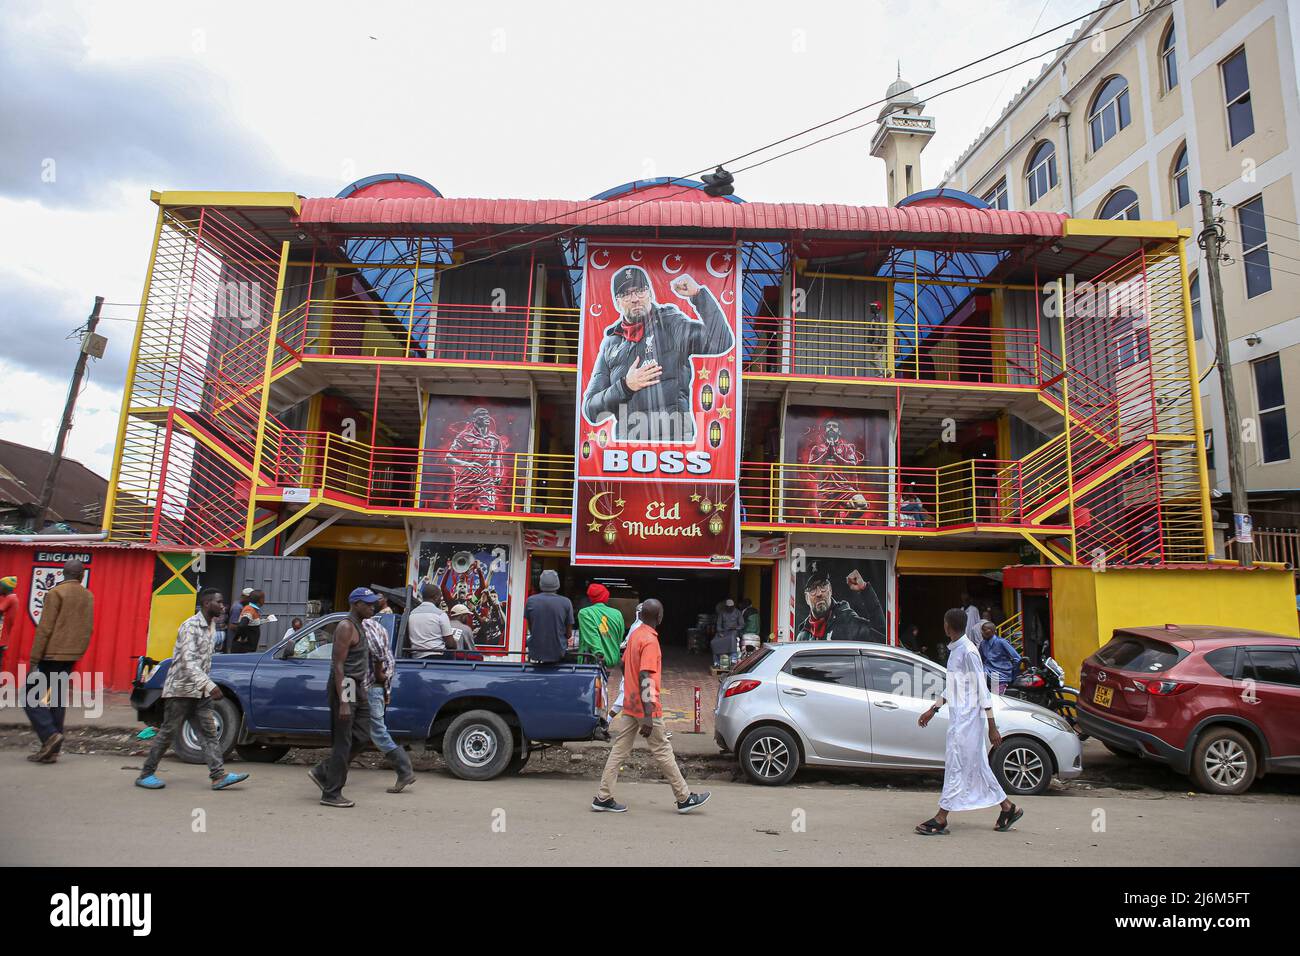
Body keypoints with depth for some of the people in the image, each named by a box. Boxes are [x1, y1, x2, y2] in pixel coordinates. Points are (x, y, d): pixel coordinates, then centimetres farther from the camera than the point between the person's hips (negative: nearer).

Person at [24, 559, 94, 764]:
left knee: (30, 697, 3)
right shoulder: (88, 596, 10)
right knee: (58, 700, 11)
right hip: (71, 657, 6)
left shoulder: (55, 593, -8)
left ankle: (50, 734, -13)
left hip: (51, 655, -6)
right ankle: (51, 750, 12)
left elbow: (45, 629, -12)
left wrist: (34, 660, -9)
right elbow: (88, 629, 12)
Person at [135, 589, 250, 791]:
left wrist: (207, 686, 16)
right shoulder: (190, 627, -17)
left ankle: (219, 776, -4)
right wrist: (210, 685, -35)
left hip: (199, 691, 8)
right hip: (180, 689, -8)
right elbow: (188, 662, -27)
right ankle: (145, 774, 20)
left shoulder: (212, 626, 10)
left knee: (210, 733, 0)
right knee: (168, 733, 3)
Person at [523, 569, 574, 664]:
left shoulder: (530, 601, -7)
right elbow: (569, 633, -2)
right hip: (558, 653, -1)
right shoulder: (566, 602, -10)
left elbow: (530, 628, 5)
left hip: (535, 652, 1)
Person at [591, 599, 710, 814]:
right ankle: (684, 798, 14)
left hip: (629, 706, 8)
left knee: (620, 750, 8)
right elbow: (645, 678, -24)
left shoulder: (634, 634, 8)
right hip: (645, 707, -8)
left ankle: (603, 798, 10)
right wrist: (648, 716, -25)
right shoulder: (650, 640, -18)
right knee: (663, 751, 2)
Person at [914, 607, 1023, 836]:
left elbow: (982, 690, -18)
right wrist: (932, 710, 25)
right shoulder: (955, 650, 13)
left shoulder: (968, 651, -17)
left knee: (955, 765, -4)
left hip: (968, 717, -9)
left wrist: (992, 727, -17)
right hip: (959, 716, 9)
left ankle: (941, 819, 2)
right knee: (976, 765, 16)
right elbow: (951, 687, 22)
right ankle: (1008, 808, 28)